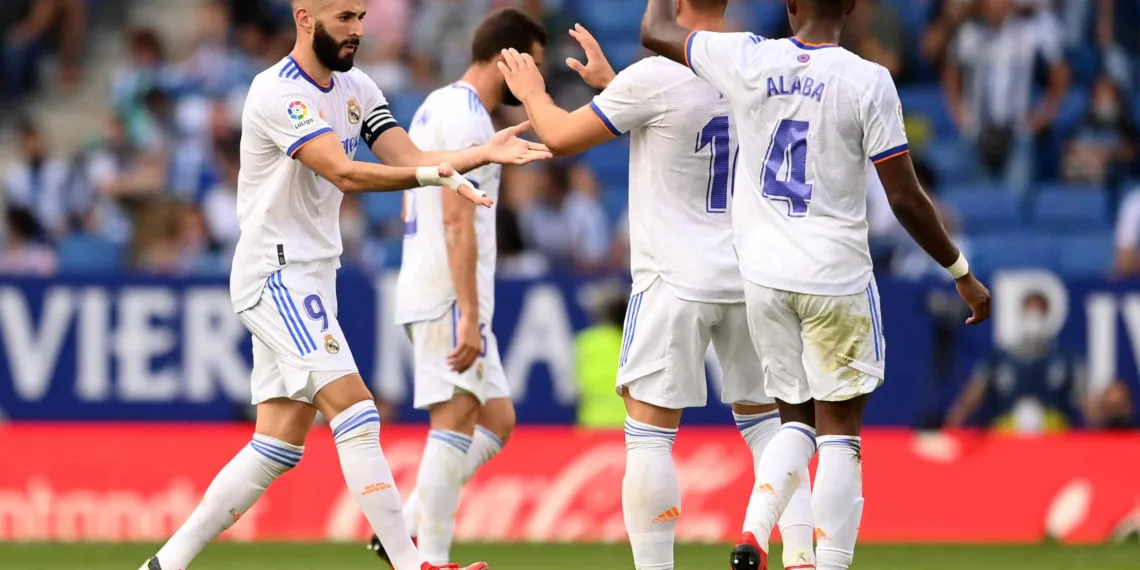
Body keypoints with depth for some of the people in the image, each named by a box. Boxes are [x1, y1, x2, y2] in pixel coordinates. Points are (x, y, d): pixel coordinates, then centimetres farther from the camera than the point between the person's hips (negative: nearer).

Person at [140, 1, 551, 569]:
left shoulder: (357, 91, 11)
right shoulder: (279, 93, -17)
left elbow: (410, 159, 3)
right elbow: (345, 174, -27)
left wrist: (484, 152, -13)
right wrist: (436, 174, -36)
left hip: (310, 276, 9)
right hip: (277, 273, -9)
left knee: (279, 444, 7)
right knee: (354, 412, -17)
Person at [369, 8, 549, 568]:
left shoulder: (437, 106, 18)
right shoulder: (468, 118, -13)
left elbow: (411, 211, 25)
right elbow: (457, 221, -20)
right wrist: (469, 316, -24)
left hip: (427, 291, 10)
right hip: (449, 296, -10)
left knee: (497, 421, 11)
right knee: (456, 421, -11)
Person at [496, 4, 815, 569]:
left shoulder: (655, 78, -15)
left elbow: (562, 137, -3)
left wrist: (531, 92, 18)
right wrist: (611, 82, 35)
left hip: (675, 281, -6)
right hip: (749, 280, 6)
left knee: (649, 434, -1)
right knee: (765, 420, 16)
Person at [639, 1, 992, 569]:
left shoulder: (749, 61, -3)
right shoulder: (866, 82, -10)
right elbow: (905, 200, -8)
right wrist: (962, 273, 3)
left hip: (764, 278, 3)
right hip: (836, 278, -3)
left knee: (795, 420, 16)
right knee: (839, 432, 4)